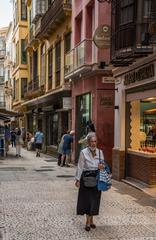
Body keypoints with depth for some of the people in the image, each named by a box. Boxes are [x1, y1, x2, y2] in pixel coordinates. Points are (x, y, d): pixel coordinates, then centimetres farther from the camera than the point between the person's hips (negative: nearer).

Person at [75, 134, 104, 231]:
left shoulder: (100, 152, 6)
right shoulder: (83, 152, -6)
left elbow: (103, 164, 15)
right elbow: (80, 166, -6)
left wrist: (102, 166, -9)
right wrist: (78, 179, -9)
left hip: (97, 178, 4)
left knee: (94, 199, 7)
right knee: (87, 199, -2)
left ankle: (90, 220, 20)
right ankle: (89, 221, 8)